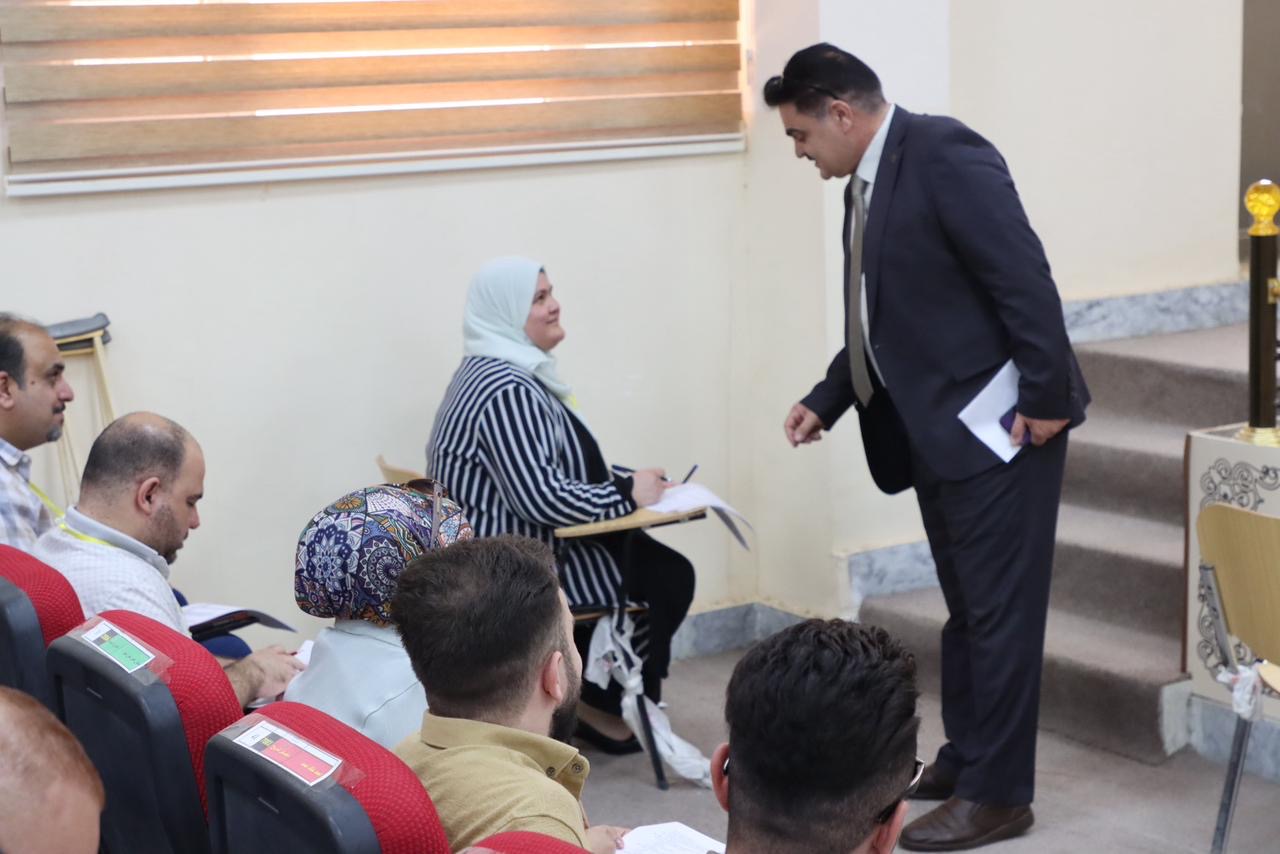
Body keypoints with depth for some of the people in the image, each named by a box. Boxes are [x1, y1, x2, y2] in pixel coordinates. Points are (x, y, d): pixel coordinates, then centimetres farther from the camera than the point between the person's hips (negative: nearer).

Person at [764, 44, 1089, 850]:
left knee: (999, 609, -2)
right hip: (938, 430, 10)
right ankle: (965, 758, 30)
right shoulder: (867, 183, 12)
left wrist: (1045, 398, -21)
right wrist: (826, 400, 13)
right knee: (966, 605, 18)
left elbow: (1026, 280, -21)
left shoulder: (945, 154, -17)